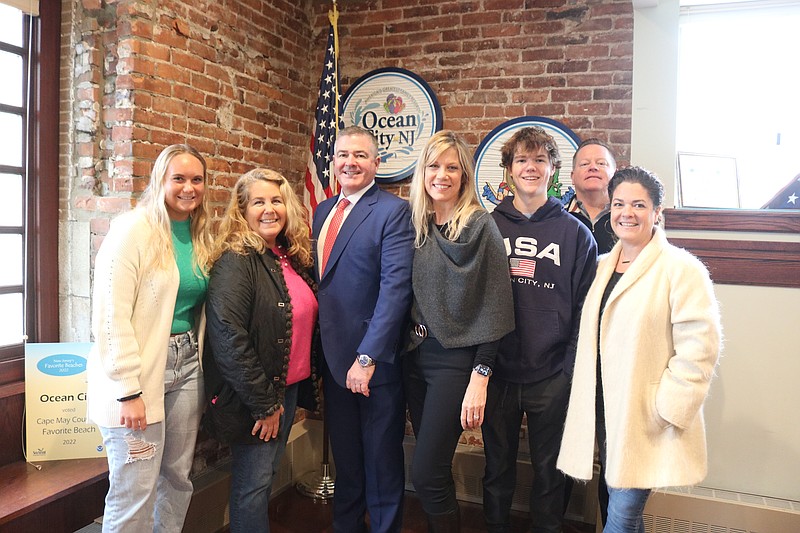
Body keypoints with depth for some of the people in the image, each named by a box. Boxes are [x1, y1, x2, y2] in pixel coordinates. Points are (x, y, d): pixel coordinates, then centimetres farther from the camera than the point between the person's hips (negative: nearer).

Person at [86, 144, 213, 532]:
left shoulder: (198, 235, 9)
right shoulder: (134, 228, -11)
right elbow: (111, 315, -16)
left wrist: (198, 362, 8)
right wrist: (128, 390, -18)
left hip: (187, 365, 7)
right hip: (141, 372, -7)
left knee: (178, 478, 15)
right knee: (135, 493, 0)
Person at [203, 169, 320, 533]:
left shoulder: (292, 258, 7)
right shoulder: (235, 262, -17)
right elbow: (229, 339, -23)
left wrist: (306, 385, 9)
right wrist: (264, 404, -19)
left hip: (289, 387, 7)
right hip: (253, 397, -7)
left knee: (269, 473, 19)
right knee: (254, 482, 5)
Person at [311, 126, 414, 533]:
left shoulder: (393, 212, -12)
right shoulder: (323, 212, 11)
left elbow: (396, 287, -20)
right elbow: (319, 282, 13)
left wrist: (367, 358, -23)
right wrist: (317, 354, 6)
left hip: (375, 362, -6)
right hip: (333, 360, 7)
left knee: (381, 464, 11)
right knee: (345, 460, 22)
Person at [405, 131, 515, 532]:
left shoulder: (480, 226, -8)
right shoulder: (416, 224, 8)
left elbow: (494, 306, -12)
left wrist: (479, 379, -15)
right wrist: (409, 344, 6)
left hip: (455, 360, -5)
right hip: (416, 355, 5)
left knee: (426, 474, -5)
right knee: (434, 470, 13)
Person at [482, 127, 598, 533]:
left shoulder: (574, 232, 1)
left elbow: (586, 307, 0)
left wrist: (573, 369, -6)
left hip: (552, 377, -1)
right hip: (497, 373, 1)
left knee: (549, 470, 14)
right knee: (497, 467, 16)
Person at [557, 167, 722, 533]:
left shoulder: (681, 268, -10)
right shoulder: (603, 266, 11)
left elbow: (698, 348, -15)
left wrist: (666, 409, -16)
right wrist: (586, 404, 12)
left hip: (646, 420, -6)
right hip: (605, 412, 6)